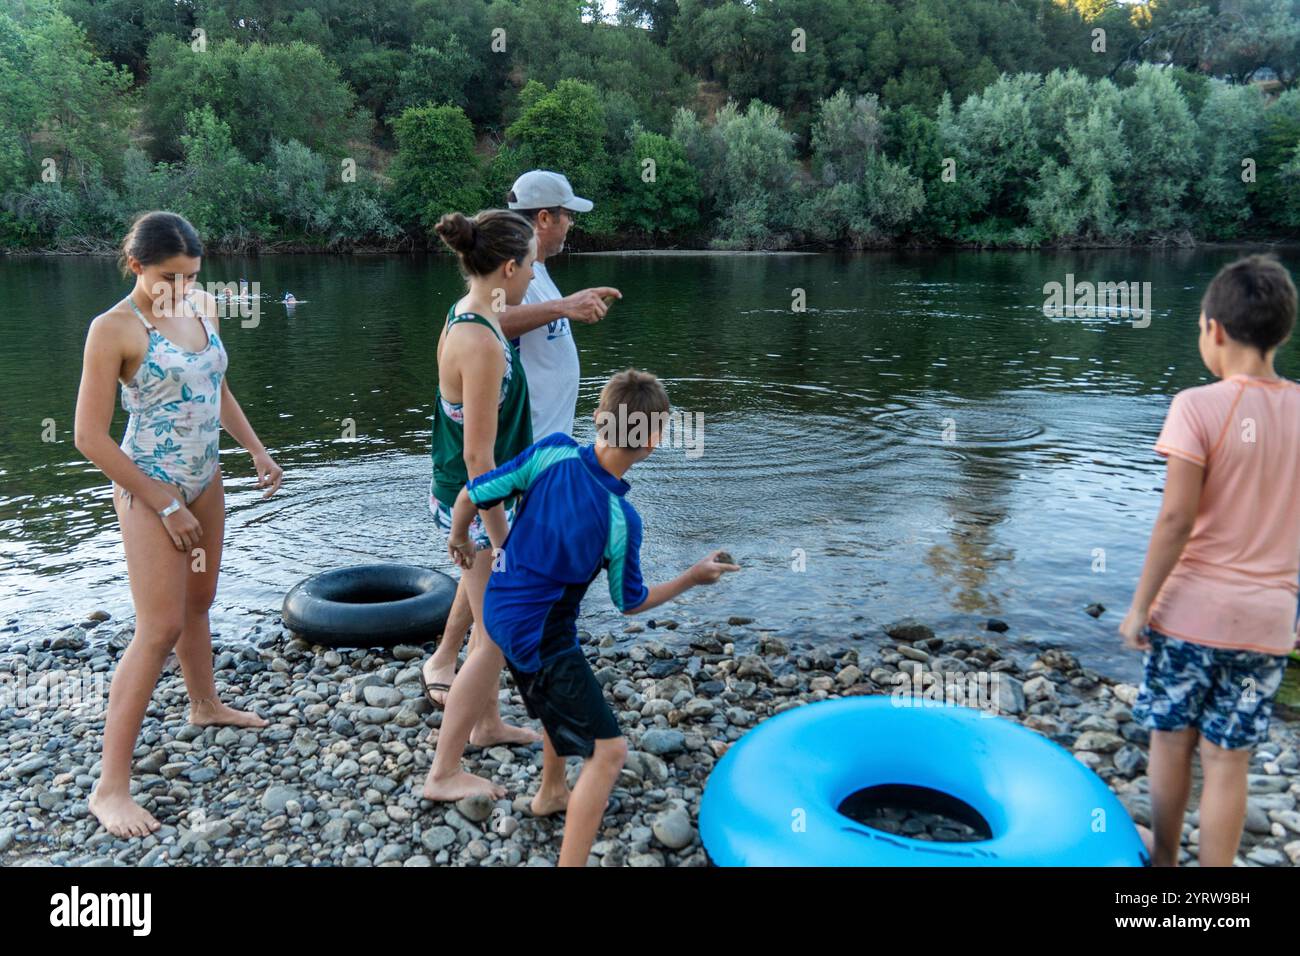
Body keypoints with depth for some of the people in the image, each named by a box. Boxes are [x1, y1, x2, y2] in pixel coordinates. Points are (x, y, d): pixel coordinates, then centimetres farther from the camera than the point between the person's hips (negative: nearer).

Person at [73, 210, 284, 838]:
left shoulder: (202, 309, 3)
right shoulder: (115, 328, -17)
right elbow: (91, 438, -17)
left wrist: (257, 451, 10)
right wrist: (164, 505, -16)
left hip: (205, 481, 7)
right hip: (150, 488, -7)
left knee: (198, 603, 22)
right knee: (159, 628, -9)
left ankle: (205, 705, 45)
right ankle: (111, 787, 0)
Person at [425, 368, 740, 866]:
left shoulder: (552, 451, -14)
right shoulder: (621, 520, -22)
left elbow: (470, 496, -7)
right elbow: (630, 602, -5)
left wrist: (459, 541, 15)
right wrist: (694, 577, 7)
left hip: (499, 605, 8)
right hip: (539, 638, -8)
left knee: (566, 691, 33)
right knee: (608, 750, -1)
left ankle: (552, 792, 56)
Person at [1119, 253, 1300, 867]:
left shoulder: (1199, 407, -14)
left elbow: (1176, 518, -17)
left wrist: (1139, 605, -9)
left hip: (1191, 609, -4)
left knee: (1171, 742, 15)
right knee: (1228, 761, 12)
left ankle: (1163, 858, 33)